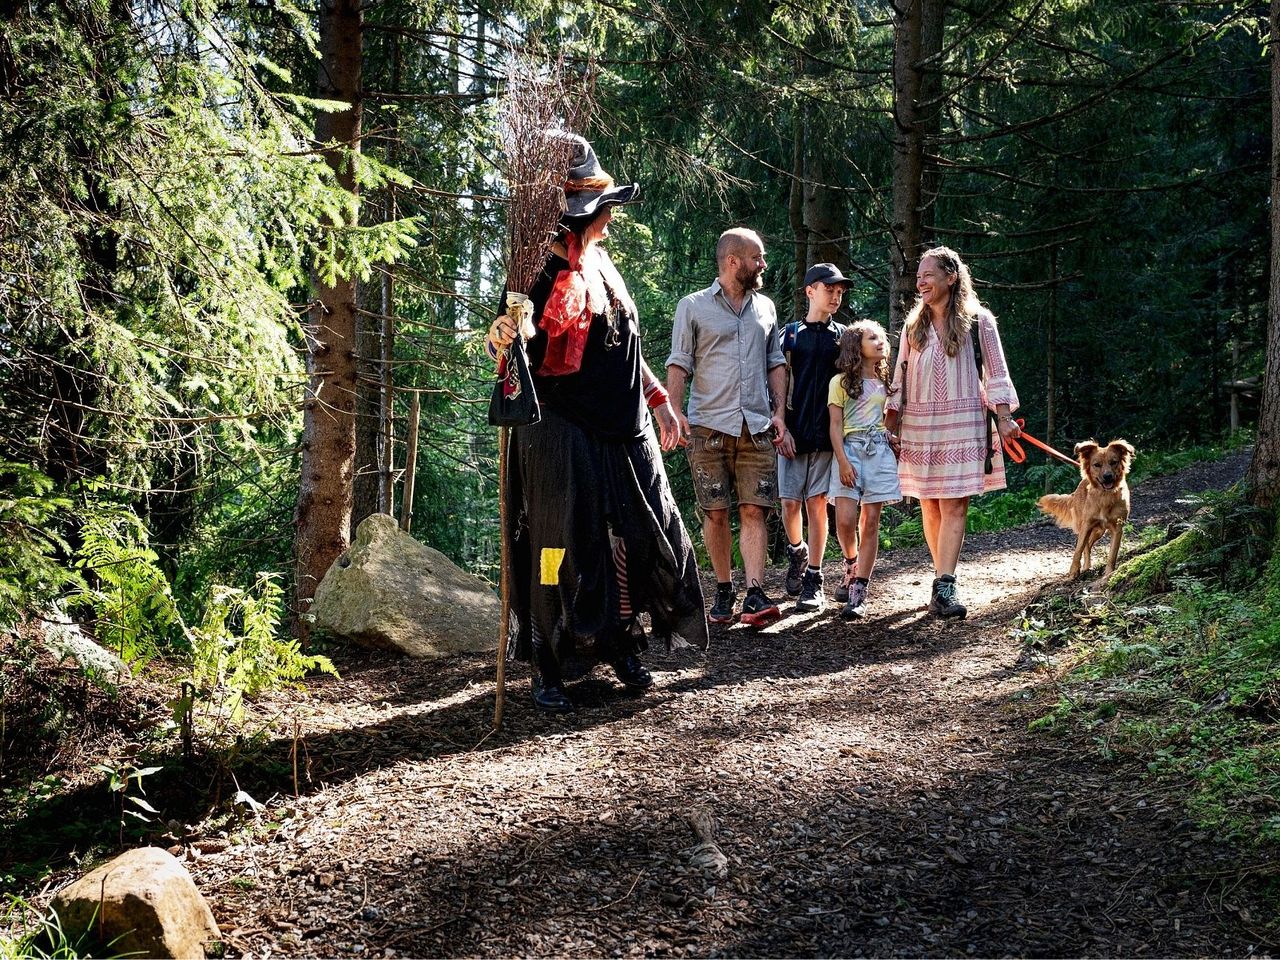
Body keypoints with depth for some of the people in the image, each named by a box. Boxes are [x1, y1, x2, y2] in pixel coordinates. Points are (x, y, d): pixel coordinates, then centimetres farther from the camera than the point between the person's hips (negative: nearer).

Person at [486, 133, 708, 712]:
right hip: (562, 434, -8)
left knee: (638, 541, 9)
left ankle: (622, 647, 24)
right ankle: (548, 670, 8)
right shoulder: (541, 268, -10)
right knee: (564, 550, -4)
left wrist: (658, 400, 26)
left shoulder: (601, 263, 14)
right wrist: (501, 337, -37)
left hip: (625, 433, 8)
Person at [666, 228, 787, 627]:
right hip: (709, 426, -3)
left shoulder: (765, 308, 16)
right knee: (716, 514, 0)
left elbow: (776, 363, 20)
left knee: (754, 511, -6)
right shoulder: (693, 307, 4)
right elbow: (679, 365, 1)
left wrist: (778, 413, 9)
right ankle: (723, 590, 13)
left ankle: (755, 595, -12)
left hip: (756, 428, 3)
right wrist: (676, 413, -11)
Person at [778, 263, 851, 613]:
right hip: (793, 432, 0)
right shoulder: (791, 333, 7)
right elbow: (780, 384, 4)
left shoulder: (843, 336, 10)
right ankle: (797, 552, 30)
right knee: (790, 503, 0)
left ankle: (814, 581, 4)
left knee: (817, 503, -2)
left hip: (827, 435, 0)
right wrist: (782, 426, -6)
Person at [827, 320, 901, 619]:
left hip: (880, 449, 4)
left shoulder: (884, 382, 17)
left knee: (871, 522, -3)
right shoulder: (841, 382, 3)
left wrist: (892, 438, 3)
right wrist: (843, 461, -13)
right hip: (850, 448, -4)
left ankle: (858, 593, -3)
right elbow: (835, 424, -3)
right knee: (845, 520, -14)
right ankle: (851, 565, 19)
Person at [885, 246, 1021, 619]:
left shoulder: (978, 321, 3)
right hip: (918, 425, 4)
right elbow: (900, 377, 16)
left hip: (961, 423, -4)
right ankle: (944, 583, 12)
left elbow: (995, 372, 3)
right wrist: (891, 421, 9)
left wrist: (1003, 417, -5)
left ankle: (943, 588, -16)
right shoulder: (913, 325, 14)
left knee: (953, 505, -10)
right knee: (929, 506, 3)